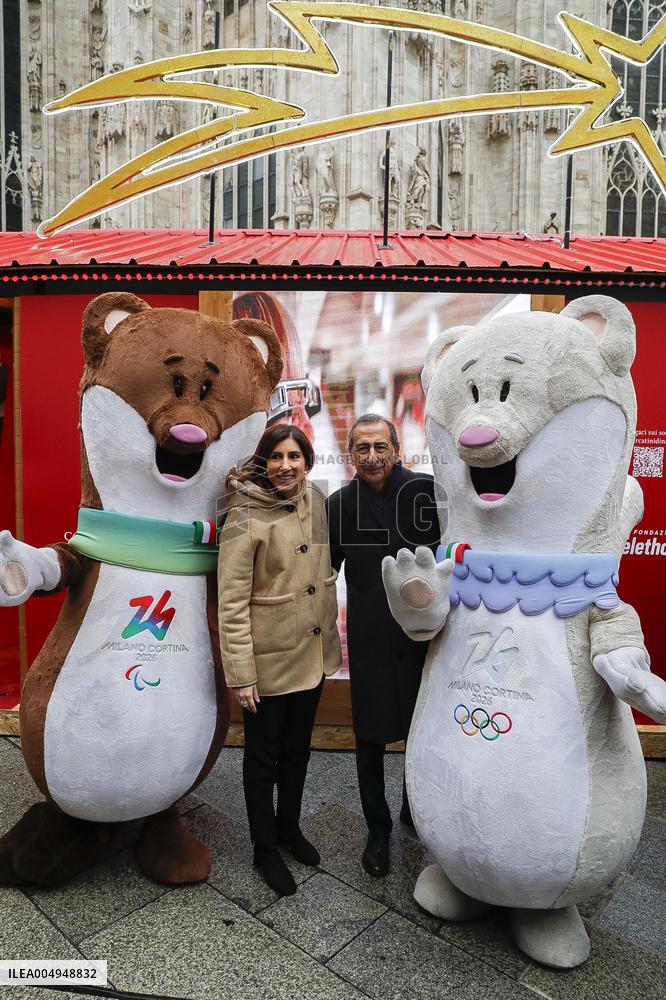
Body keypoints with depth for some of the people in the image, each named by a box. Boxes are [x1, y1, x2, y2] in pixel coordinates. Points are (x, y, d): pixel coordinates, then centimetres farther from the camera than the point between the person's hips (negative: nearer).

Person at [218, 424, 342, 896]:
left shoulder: (317, 501, -1)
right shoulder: (246, 517, -19)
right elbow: (232, 602, -18)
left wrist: (331, 637, 13)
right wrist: (240, 673, -17)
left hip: (313, 652, 6)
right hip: (268, 659, -6)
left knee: (298, 749, 24)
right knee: (263, 758, 15)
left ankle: (290, 828, 48)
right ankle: (265, 849, 38)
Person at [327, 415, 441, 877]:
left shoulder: (429, 491, -9)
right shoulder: (340, 505, -3)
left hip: (424, 636, 0)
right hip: (370, 643, 1)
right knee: (371, 742, 14)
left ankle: (416, 809, 46)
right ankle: (378, 830, 37)